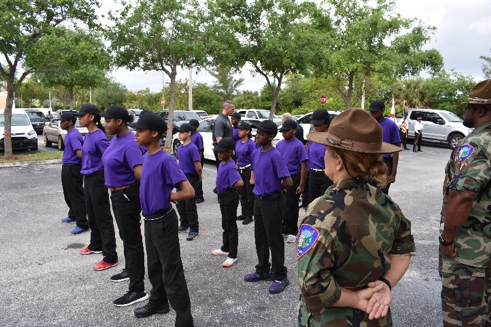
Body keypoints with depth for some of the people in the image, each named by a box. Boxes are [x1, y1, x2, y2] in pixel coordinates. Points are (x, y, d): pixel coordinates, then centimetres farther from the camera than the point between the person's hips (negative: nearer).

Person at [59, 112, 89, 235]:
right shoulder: (69, 134, 13)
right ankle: (73, 215, 40)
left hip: (73, 168, -10)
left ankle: (82, 224, -3)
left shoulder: (73, 135, -20)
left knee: (76, 195, -7)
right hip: (67, 167, 10)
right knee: (68, 194, 22)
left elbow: (80, 153, -31)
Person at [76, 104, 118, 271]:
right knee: (92, 215, 21)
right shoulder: (88, 135, 9)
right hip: (88, 178, 10)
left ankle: (110, 257, 1)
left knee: (103, 217, -5)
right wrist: (86, 175, 18)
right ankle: (95, 245, 40)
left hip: (97, 179, -10)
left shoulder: (99, 137, -19)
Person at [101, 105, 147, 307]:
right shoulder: (115, 139, 5)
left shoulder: (130, 144, -24)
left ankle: (137, 290, 7)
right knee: (125, 236, 24)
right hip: (116, 194, 10)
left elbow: (140, 172, -36)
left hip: (127, 195, -10)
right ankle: (130, 270, 45)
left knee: (132, 240, -3)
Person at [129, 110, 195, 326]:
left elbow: (188, 192, -27)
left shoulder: (165, 160, -22)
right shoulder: (146, 157, 3)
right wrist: (152, 195, 5)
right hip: (149, 220, 9)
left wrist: (166, 197, -14)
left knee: (171, 272, 1)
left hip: (163, 221, -9)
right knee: (154, 267, 23)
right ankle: (158, 303, 44)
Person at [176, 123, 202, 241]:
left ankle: (194, 230, 8)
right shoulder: (179, 148, 9)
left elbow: (198, 167, -17)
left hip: (191, 178, -8)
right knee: (180, 203, 16)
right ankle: (184, 225, 32)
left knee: (190, 205, -3)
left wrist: (198, 179, -4)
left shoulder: (192, 148, -17)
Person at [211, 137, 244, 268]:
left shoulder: (231, 166, -23)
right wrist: (221, 191, 7)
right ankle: (225, 249, 38)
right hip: (223, 196, 10)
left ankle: (232, 256, 9)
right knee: (225, 224, 21)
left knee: (231, 226, -1)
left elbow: (240, 183, -35)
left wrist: (230, 187, -17)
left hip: (230, 197, -10)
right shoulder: (222, 163, 5)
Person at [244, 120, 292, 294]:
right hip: (258, 199, 8)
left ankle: (280, 276, 17)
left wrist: (275, 187, -7)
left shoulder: (275, 155, -19)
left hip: (272, 201, -8)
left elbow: (288, 181, -23)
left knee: (274, 238, 2)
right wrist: (255, 181, 8)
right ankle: (263, 270, 35)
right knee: (260, 236, 18)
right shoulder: (256, 153, 5)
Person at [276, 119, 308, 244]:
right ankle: (283, 229, 28)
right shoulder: (279, 144, 7)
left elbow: (303, 166, -12)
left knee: (291, 207, 3)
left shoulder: (298, 145, -11)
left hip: (293, 179, -5)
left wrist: (301, 185, -15)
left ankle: (292, 232, 18)